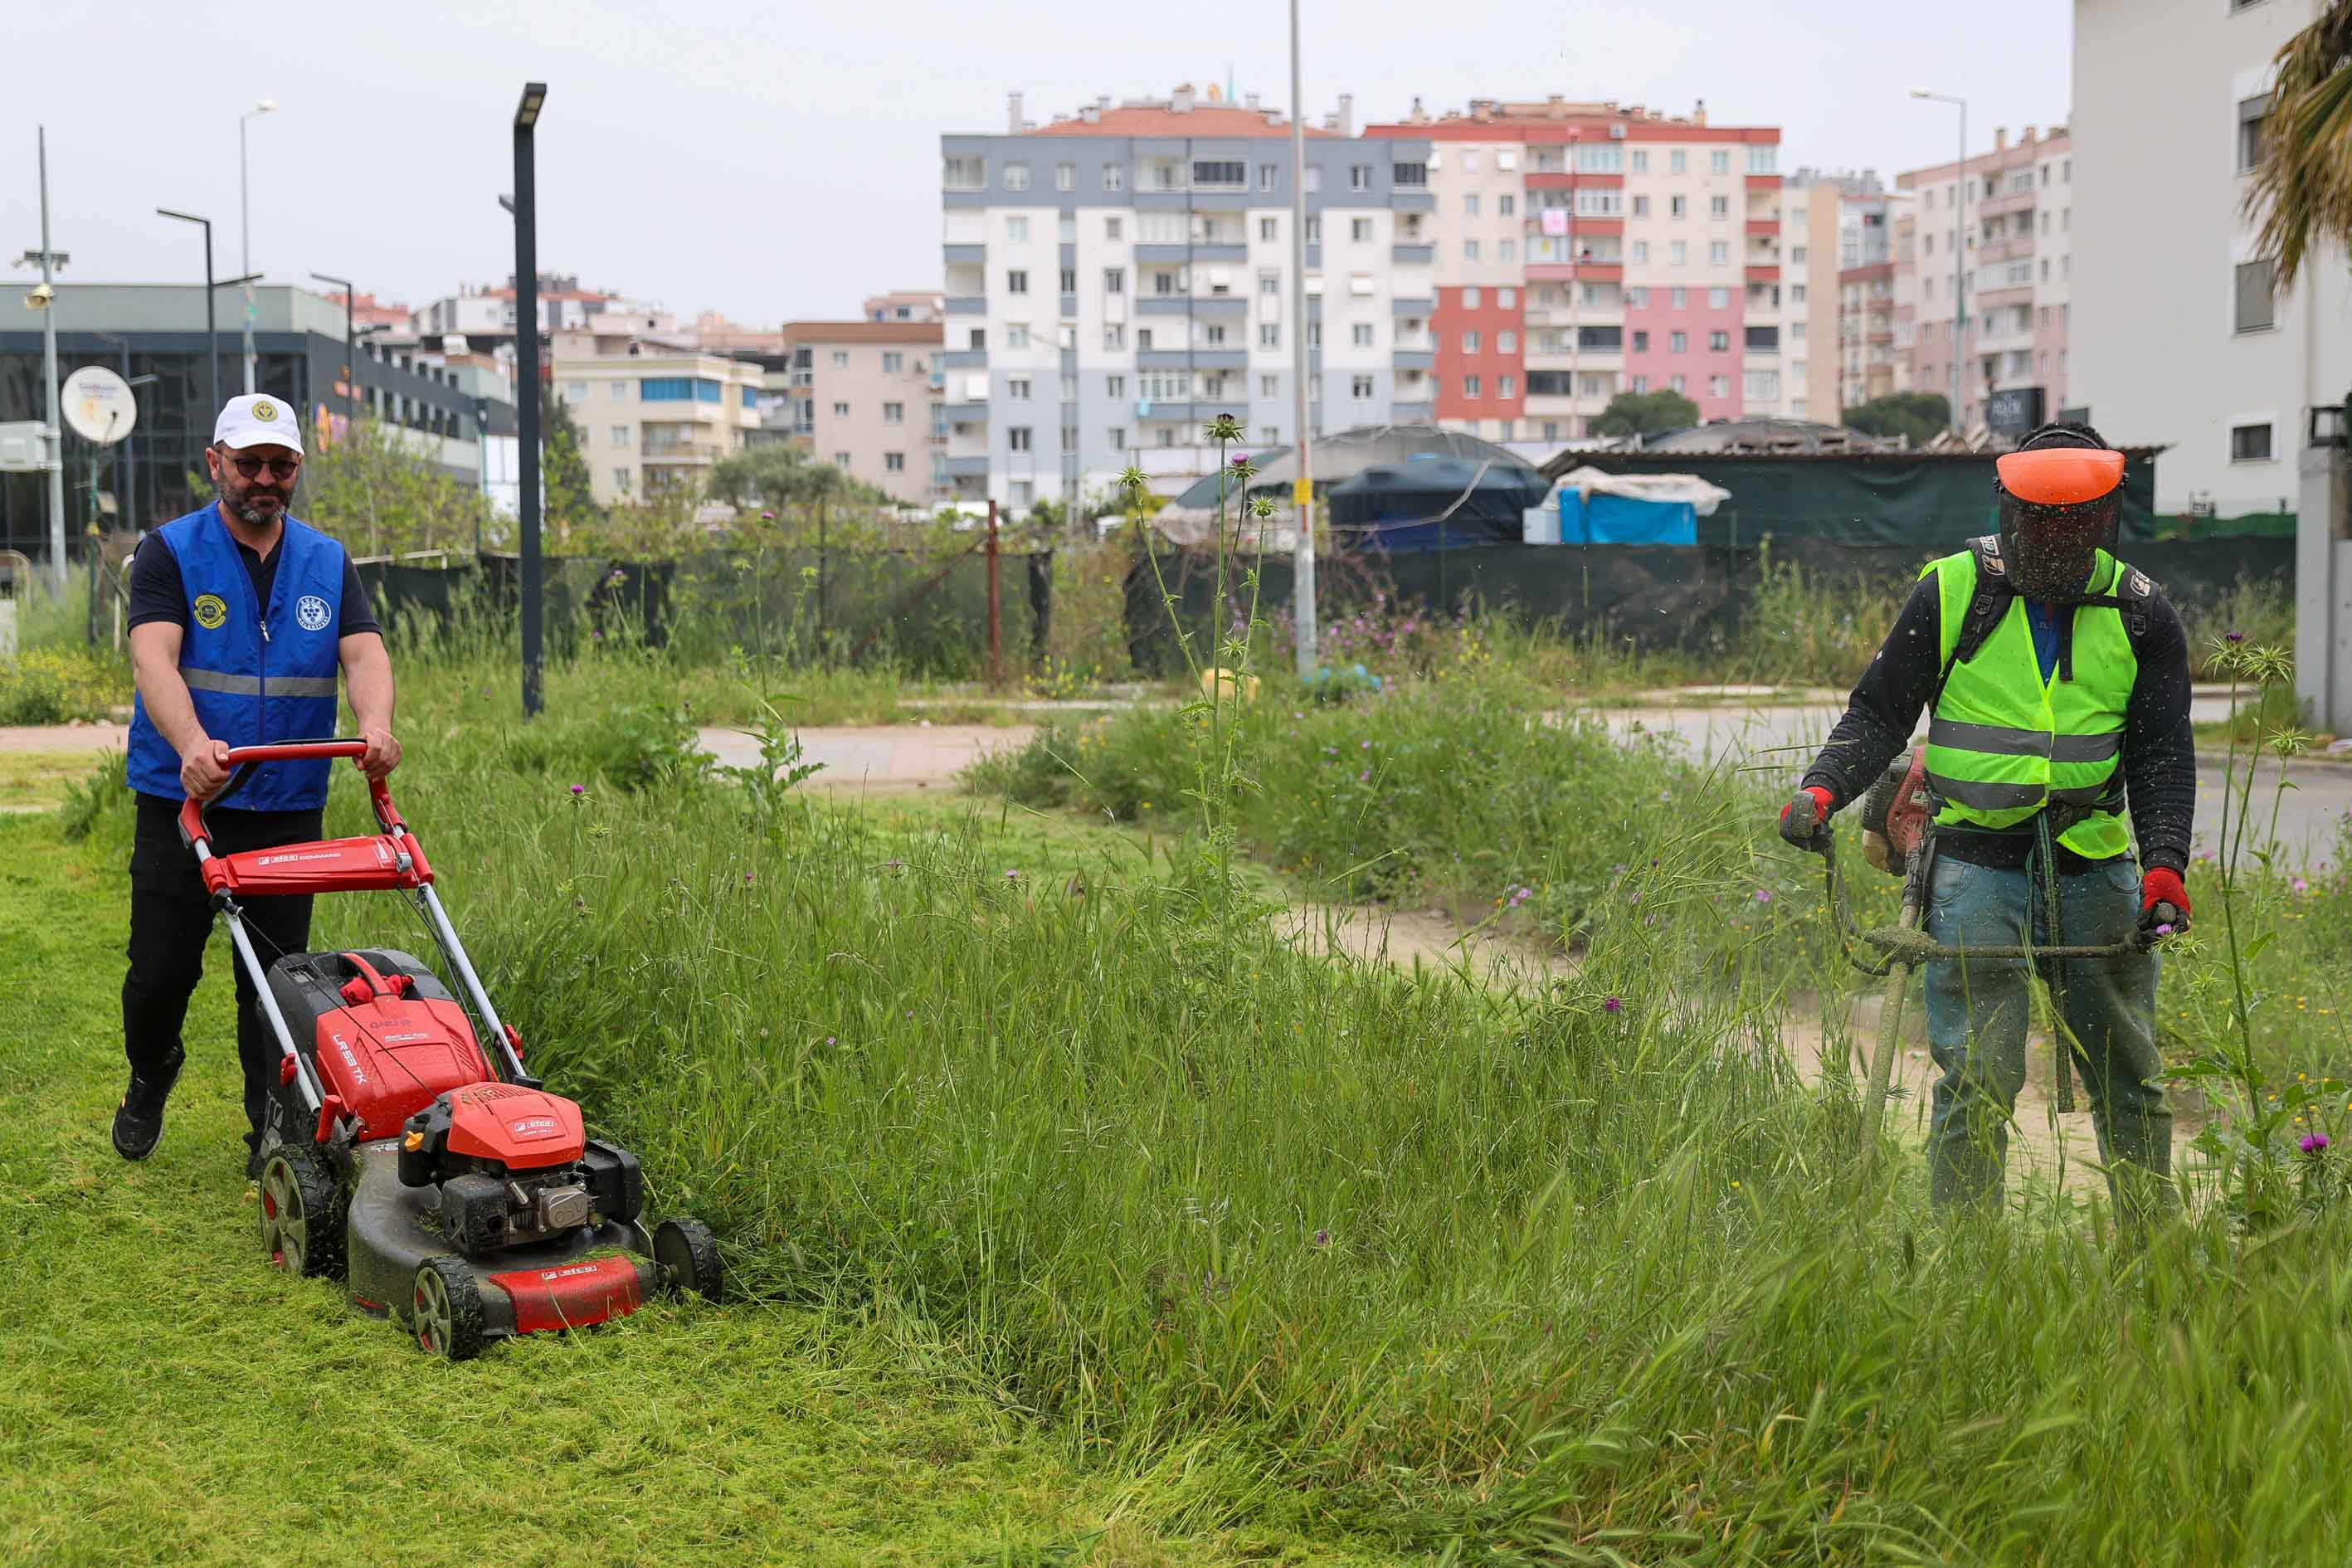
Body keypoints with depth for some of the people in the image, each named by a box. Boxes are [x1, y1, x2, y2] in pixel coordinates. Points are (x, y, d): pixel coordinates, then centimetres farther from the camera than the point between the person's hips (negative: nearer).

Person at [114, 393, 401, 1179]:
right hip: (181, 799, -2)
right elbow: (153, 658, -18)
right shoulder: (169, 553, -3)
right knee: (162, 968, 2)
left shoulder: (328, 562, 8)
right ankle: (150, 1073, 32)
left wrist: (375, 726, -30)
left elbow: (364, 652, -7)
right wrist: (193, 744, -38)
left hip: (289, 808, 2)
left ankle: (274, 1138, 13)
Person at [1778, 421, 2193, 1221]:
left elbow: (2162, 749, 4)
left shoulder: (2140, 613, 5)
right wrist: (1822, 789, -14)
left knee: (2129, 1079, 11)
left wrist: (2165, 860, -10)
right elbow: (1879, 712, 3)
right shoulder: (1950, 594, -1)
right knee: (1977, 1078, -7)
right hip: (1978, 864, -2)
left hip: (2096, 870, 3)